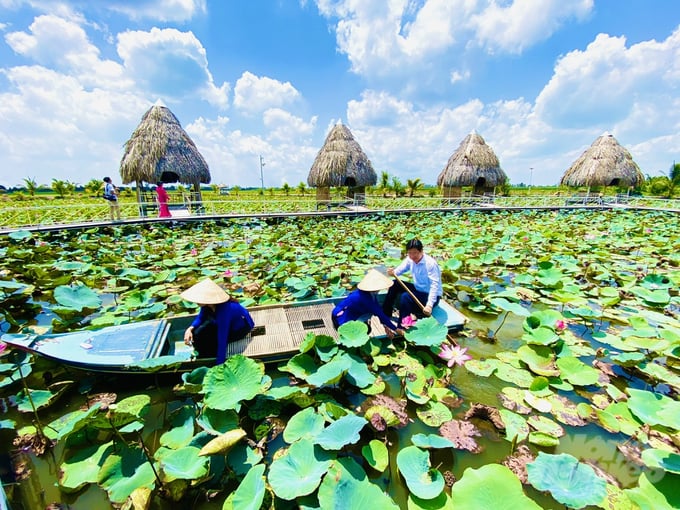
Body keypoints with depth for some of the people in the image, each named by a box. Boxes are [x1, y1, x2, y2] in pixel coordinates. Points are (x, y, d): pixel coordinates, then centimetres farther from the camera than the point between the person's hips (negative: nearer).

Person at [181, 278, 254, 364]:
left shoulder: (223, 310, -40)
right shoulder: (208, 303, -19)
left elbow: (222, 339, -37)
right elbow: (200, 318, 1)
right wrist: (190, 329, -20)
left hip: (242, 327, -7)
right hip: (228, 323, 7)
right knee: (197, 333, -13)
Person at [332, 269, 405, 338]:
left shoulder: (371, 293, -5)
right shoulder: (364, 297, -31)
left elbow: (379, 310, 1)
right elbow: (380, 314, -26)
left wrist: (386, 326, -4)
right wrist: (396, 329, -19)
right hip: (341, 320, -8)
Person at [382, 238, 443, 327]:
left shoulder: (430, 263, -27)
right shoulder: (410, 259, -6)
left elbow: (435, 285, -33)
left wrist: (429, 305, -44)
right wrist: (393, 272, -29)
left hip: (431, 296, -7)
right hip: (418, 289, 8)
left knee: (405, 297, -29)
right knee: (395, 284, -2)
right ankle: (385, 315, 7)